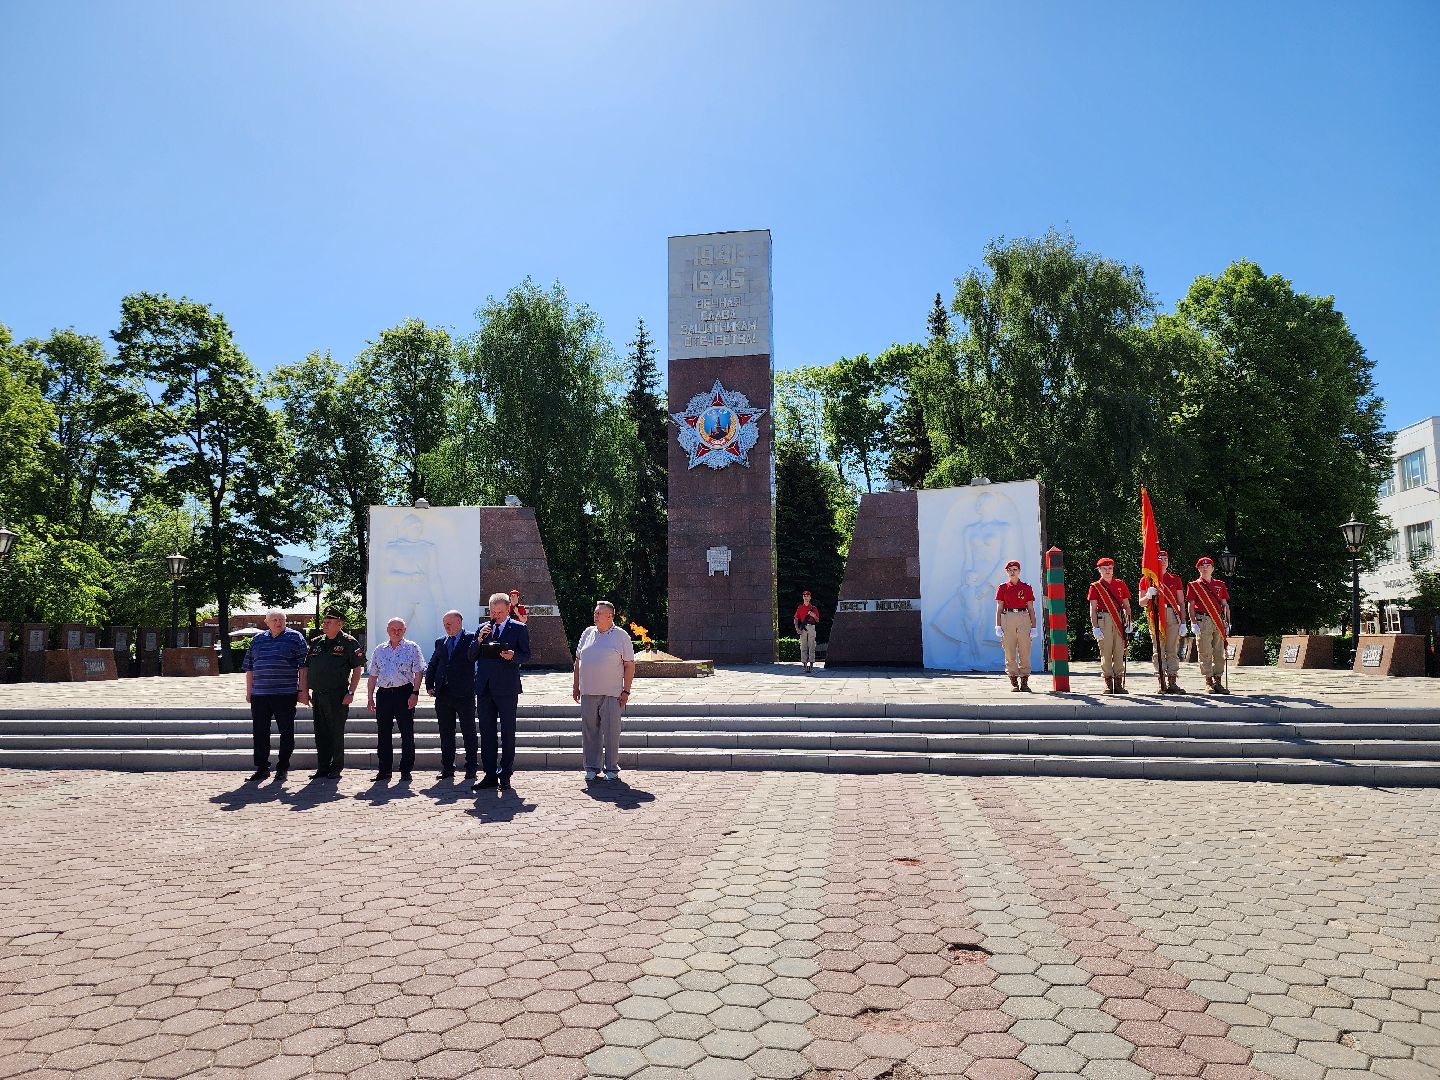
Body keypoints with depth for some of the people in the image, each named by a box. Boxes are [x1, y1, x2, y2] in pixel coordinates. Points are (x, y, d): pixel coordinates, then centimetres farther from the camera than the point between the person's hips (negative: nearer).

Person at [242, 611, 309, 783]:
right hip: (259, 695, 4)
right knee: (260, 732, 8)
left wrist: (302, 690, -6)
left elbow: (302, 666, -1)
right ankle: (262, 767, 18)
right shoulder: (257, 640, 13)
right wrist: (249, 691, 12)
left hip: (286, 694, -4)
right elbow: (249, 668, 17)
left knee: (286, 732, 2)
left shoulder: (295, 637, 2)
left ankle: (282, 768, 12)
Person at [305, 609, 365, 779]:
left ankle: (336, 768, 12)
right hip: (317, 695, 6)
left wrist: (350, 693, -12)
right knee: (320, 733, 11)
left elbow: (357, 669, -6)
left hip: (337, 696, -5)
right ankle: (322, 767, 20)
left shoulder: (349, 643, -4)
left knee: (336, 733, 2)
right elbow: (306, 668, 18)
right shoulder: (315, 643, 12)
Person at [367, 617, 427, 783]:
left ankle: (406, 771, 5)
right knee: (383, 733, 6)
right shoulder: (379, 651, 14)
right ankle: (384, 770, 15)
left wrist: (415, 693, -11)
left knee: (407, 733, -2)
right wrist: (370, 698, 9)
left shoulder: (412, 648, 3)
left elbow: (418, 672, -1)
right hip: (383, 693, 4)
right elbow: (373, 676, 15)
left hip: (404, 693, -4)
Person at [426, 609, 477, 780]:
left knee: (469, 733, 2)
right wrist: (429, 686, 11)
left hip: (464, 695, -5)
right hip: (443, 694, 5)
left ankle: (471, 768, 10)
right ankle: (447, 768, 18)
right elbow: (432, 665, 18)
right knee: (446, 733, 10)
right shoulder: (440, 642, 15)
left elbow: (472, 655, -15)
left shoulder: (470, 639, -1)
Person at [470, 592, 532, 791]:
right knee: (486, 732, 8)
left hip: (507, 688, -4)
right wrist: (479, 640, -8)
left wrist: (513, 656, -21)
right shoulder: (483, 628, 13)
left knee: (508, 733, 2)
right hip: (484, 688, 4)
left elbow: (526, 655, -1)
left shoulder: (519, 628, 1)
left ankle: (505, 776, 9)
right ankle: (490, 775, 16)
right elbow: (471, 657, 8)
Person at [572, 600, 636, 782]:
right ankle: (591, 768, 18)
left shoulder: (621, 636, -1)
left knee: (611, 732, 0)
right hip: (588, 692, 4)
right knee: (589, 731, 8)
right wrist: (576, 686, 13)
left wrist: (626, 691, -5)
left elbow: (630, 665, -1)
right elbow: (578, 661, 17)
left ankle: (612, 769, 10)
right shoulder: (588, 633, 11)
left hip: (611, 694, -4)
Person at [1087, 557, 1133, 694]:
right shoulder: (1095, 587, 4)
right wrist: (1095, 627, -8)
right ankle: (1108, 683, 2)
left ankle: (1119, 683, 7)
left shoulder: (1120, 584, 12)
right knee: (1106, 652, -4)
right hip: (1104, 620, -2)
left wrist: (1128, 622, 3)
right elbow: (1093, 609, 0)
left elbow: (1126, 605, 14)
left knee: (1119, 652, 1)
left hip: (1119, 620, 2)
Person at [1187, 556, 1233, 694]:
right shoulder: (1194, 585, 4)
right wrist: (1193, 623, -10)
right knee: (1205, 653, -4)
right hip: (1203, 621, -4)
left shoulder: (1220, 585, 15)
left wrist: (1228, 623, 8)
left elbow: (1225, 605, 15)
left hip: (1219, 621, 4)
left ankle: (1218, 681, 11)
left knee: (1219, 652, 5)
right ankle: (1209, 682, 1)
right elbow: (1191, 606, 0)